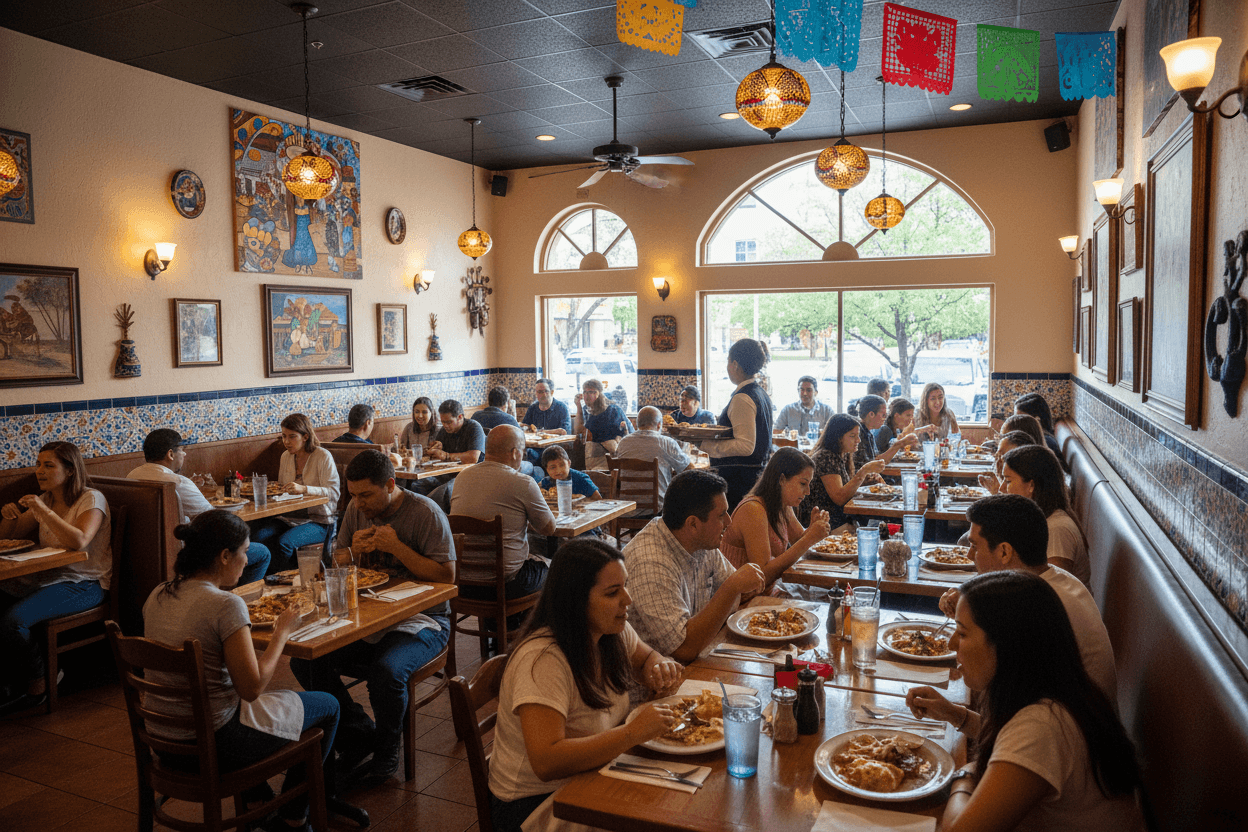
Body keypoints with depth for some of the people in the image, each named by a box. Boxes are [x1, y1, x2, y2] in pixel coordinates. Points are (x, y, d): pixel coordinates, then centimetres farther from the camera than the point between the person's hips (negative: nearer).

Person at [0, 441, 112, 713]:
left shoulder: (91, 499, -9)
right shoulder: (46, 500, 14)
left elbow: (78, 542, -26)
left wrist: (43, 510, -26)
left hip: (83, 584, -7)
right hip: (45, 576, 7)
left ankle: (37, 685, -2)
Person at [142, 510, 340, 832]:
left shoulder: (158, 595, 0)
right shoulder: (225, 604, -24)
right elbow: (252, 689, -22)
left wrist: (259, 659, 12)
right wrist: (282, 632, -11)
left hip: (163, 743, 8)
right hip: (209, 743, -8)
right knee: (328, 707, 11)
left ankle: (259, 804, 43)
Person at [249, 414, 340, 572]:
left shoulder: (323, 456, -7)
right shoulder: (286, 456, 13)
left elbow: (334, 492, -16)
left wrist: (303, 489, -28)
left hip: (318, 521, -6)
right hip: (289, 517, 6)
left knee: (285, 542, -31)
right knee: (259, 535, -23)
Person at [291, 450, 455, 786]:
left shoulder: (426, 513, -12)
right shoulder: (356, 510, 6)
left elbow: (447, 577, -15)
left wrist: (397, 547, -22)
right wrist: (353, 551, -9)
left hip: (421, 619, -6)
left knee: (386, 670, -34)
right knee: (304, 659, -14)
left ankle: (387, 751, -3)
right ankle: (358, 733, 6)